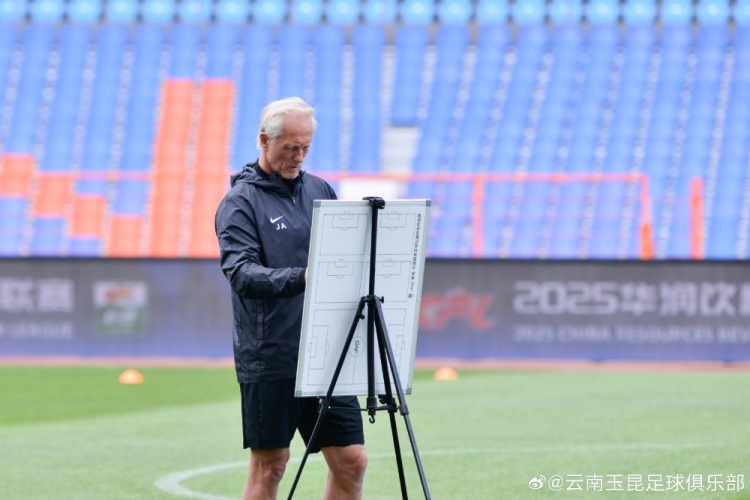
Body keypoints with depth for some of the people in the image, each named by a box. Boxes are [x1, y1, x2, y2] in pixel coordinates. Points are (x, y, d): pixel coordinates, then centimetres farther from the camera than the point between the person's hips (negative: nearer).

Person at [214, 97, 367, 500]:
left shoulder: (319, 191, 15)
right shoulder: (240, 202, -3)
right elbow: (241, 272, -18)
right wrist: (300, 278, -34)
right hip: (270, 357, -5)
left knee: (351, 461, 2)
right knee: (269, 466, 0)